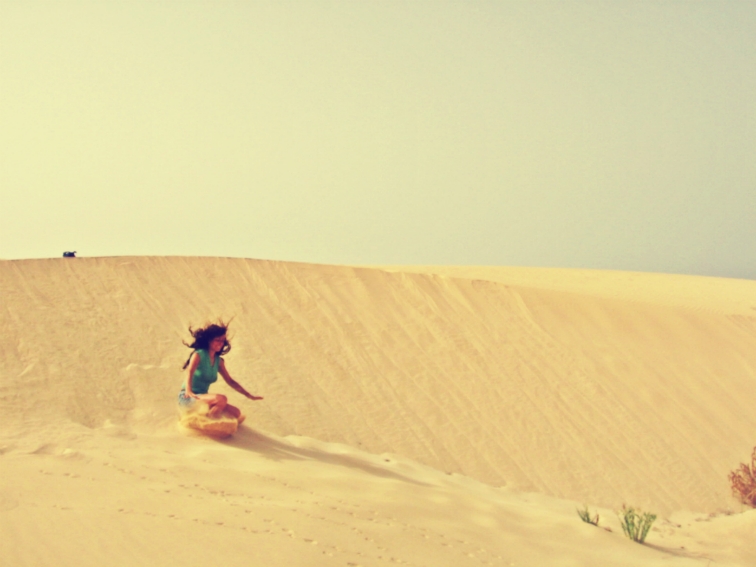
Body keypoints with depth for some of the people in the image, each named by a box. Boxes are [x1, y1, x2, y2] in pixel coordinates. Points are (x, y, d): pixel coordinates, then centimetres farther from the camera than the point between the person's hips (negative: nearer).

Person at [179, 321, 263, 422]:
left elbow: (230, 381, 16)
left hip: (203, 398, 8)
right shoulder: (198, 355, -11)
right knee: (221, 399, -33)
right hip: (188, 398, -8)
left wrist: (249, 396, 11)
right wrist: (188, 391, -48)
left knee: (237, 414, -6)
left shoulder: (219, 361, 10)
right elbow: (190, 372, -27)